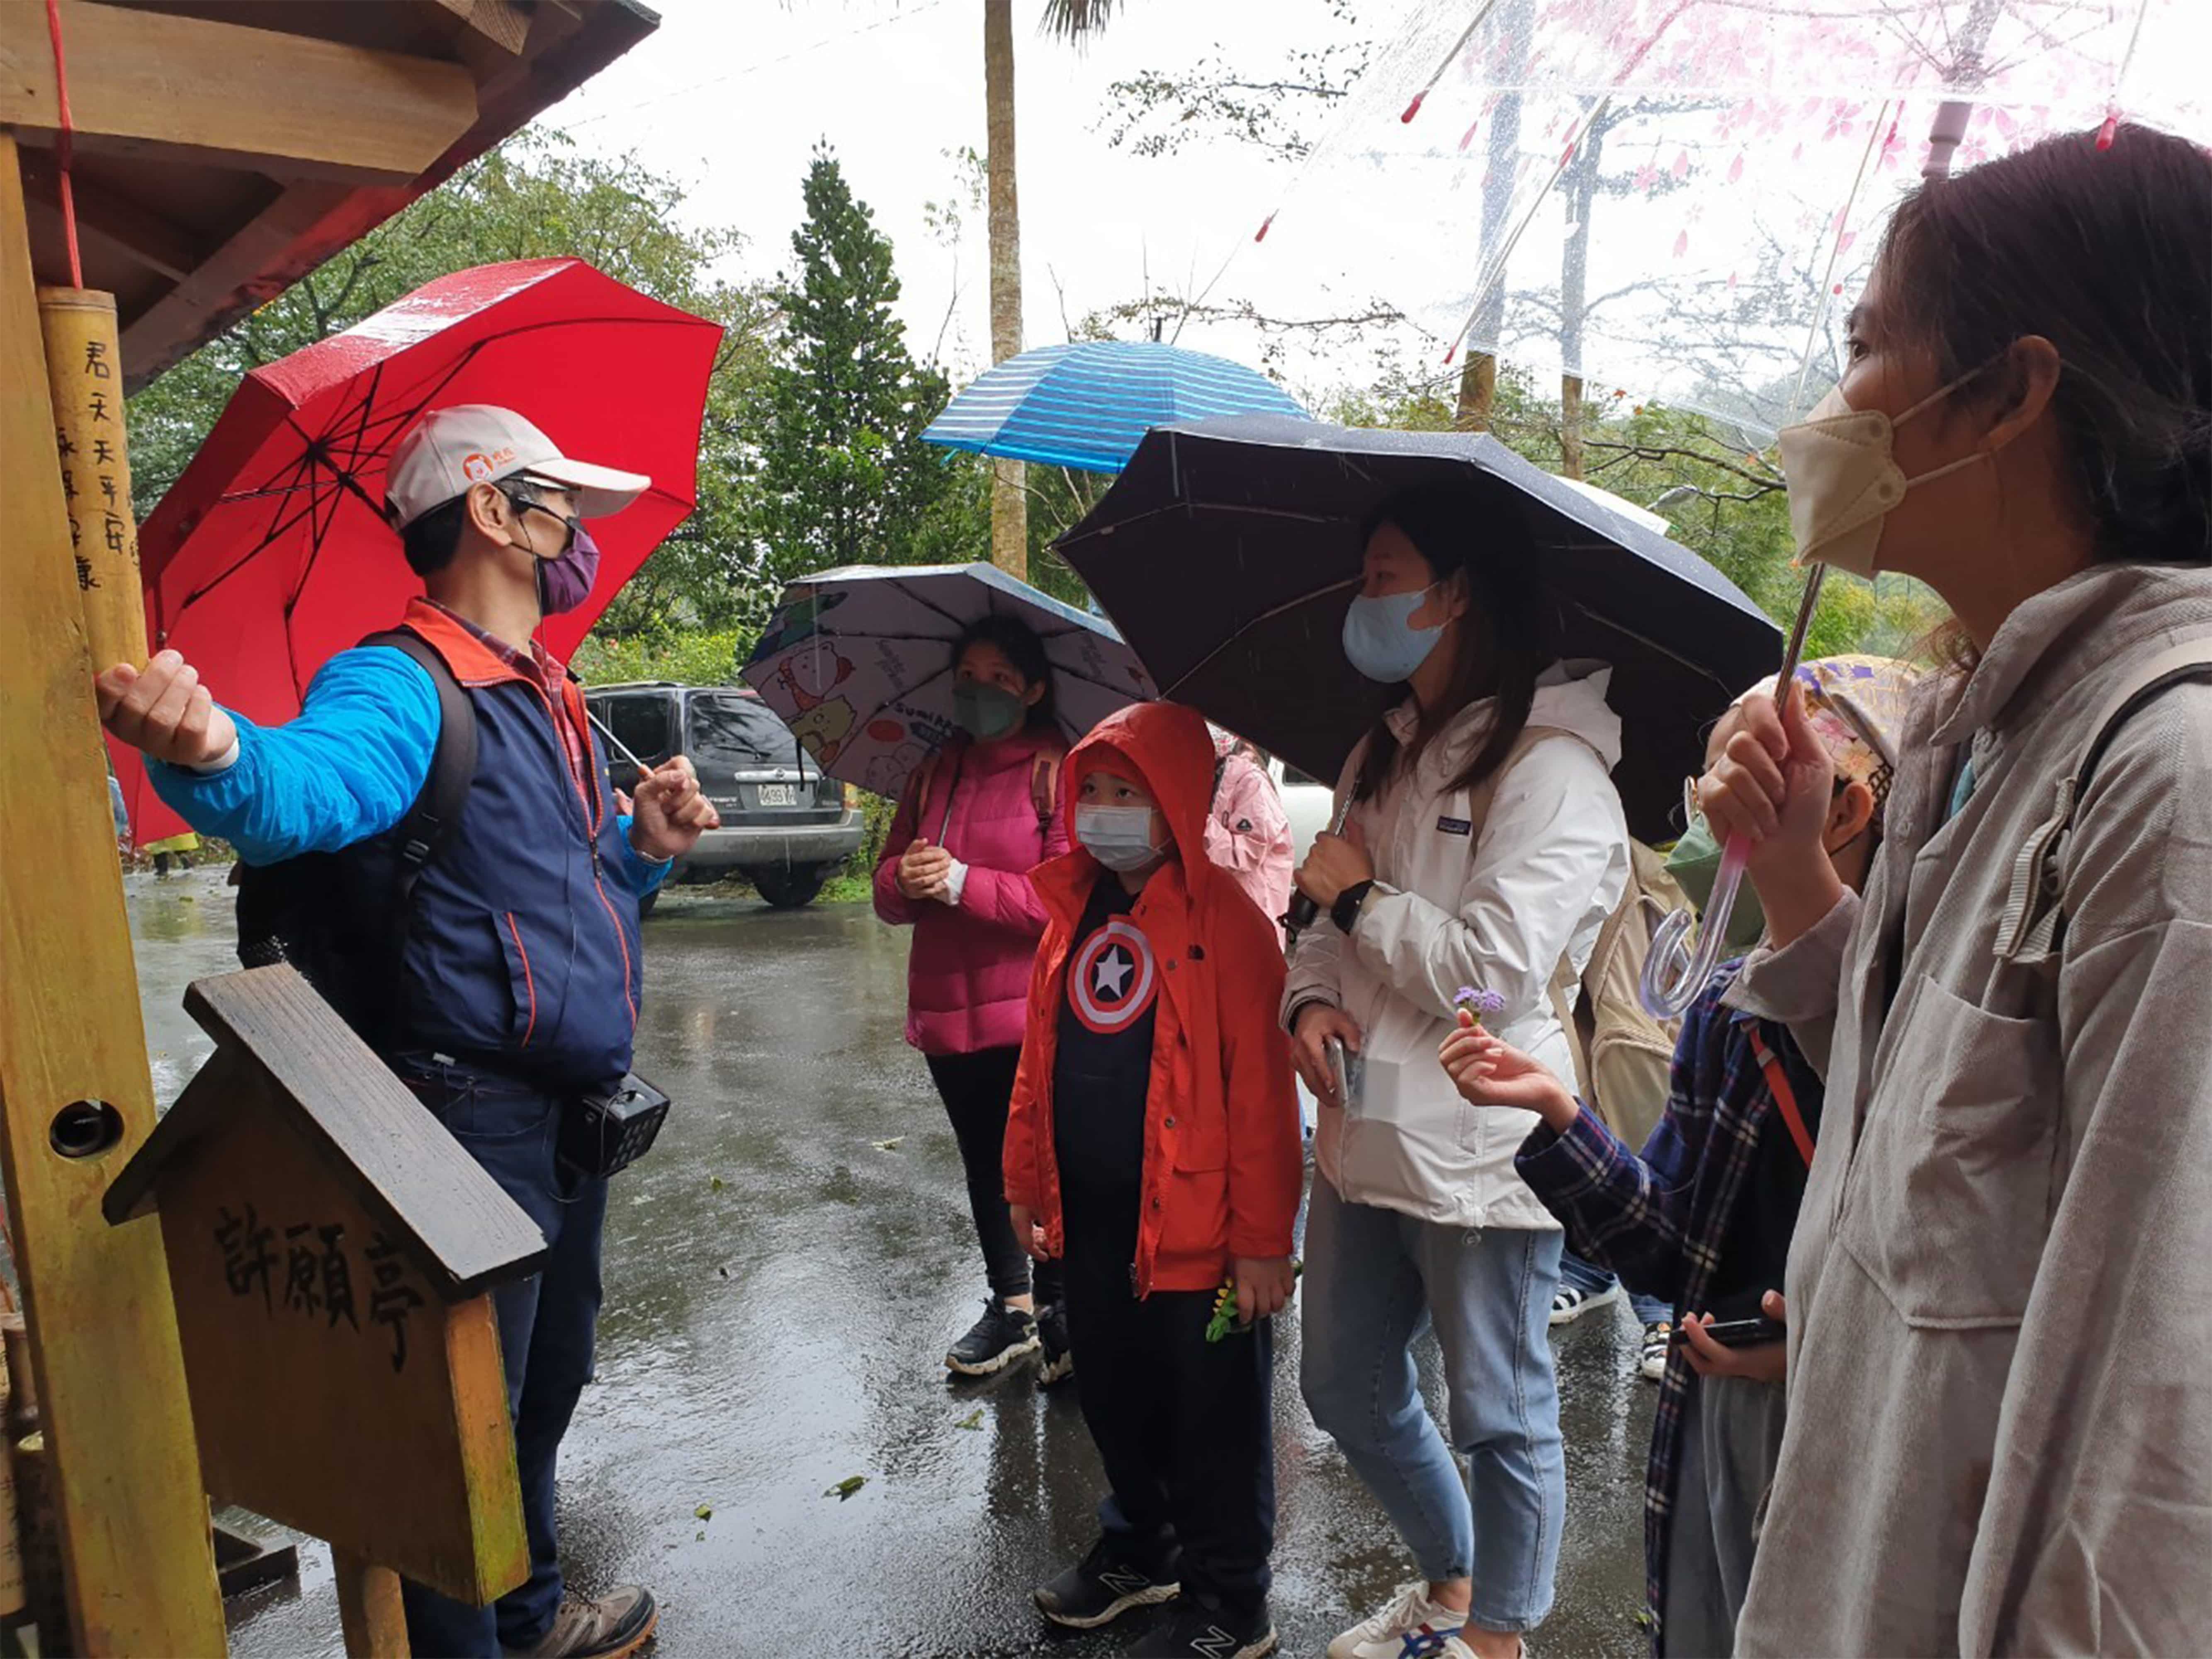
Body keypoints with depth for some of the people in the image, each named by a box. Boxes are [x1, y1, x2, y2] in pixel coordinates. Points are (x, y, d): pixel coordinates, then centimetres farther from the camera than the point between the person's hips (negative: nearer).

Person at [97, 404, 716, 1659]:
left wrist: (646, 845, 2)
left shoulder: (551, 701, 13)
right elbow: (311, 782, -39)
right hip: (477, 1120, -10)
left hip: (574, 1117, 10)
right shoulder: (404, 688, -16)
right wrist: (212, 755, -61)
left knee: (547, 1387, 25)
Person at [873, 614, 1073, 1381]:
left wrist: (962, 883, -19)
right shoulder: (933, 776, 13)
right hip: (948, 1008, 6)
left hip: (1033, 1015, -6)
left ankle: (1056, 1309, 19)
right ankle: (1010, 1307, 33)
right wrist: (905, 879, -12)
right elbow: (889, 896, 12)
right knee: (984, 1163, 17)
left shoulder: (1061, 771, -7)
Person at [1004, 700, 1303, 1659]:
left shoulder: (1223, 922, -16)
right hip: (1091, 1221, 7)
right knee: (1114, 1399, 23)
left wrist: (1262, 1237, -16)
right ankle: (1139, 1549, 45)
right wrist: (1029, 1181, 14)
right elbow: (1040, 1064, 13)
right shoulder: (1073, 913, 6)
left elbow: (1259, 1095, -17)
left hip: (1193, 1230, -7)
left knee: (1213, 1419, 10)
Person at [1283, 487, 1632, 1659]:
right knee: (1347, 1390, 21)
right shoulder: (1384, 757, 12)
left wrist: (1360, 896, -10)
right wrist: (1309, 995, -4)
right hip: (1366, 1135, 9)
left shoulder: (1550, 769, -14)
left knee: (1500, 1418, 10)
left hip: (1476, 1153, -8)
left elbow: (1496, 970, -22)